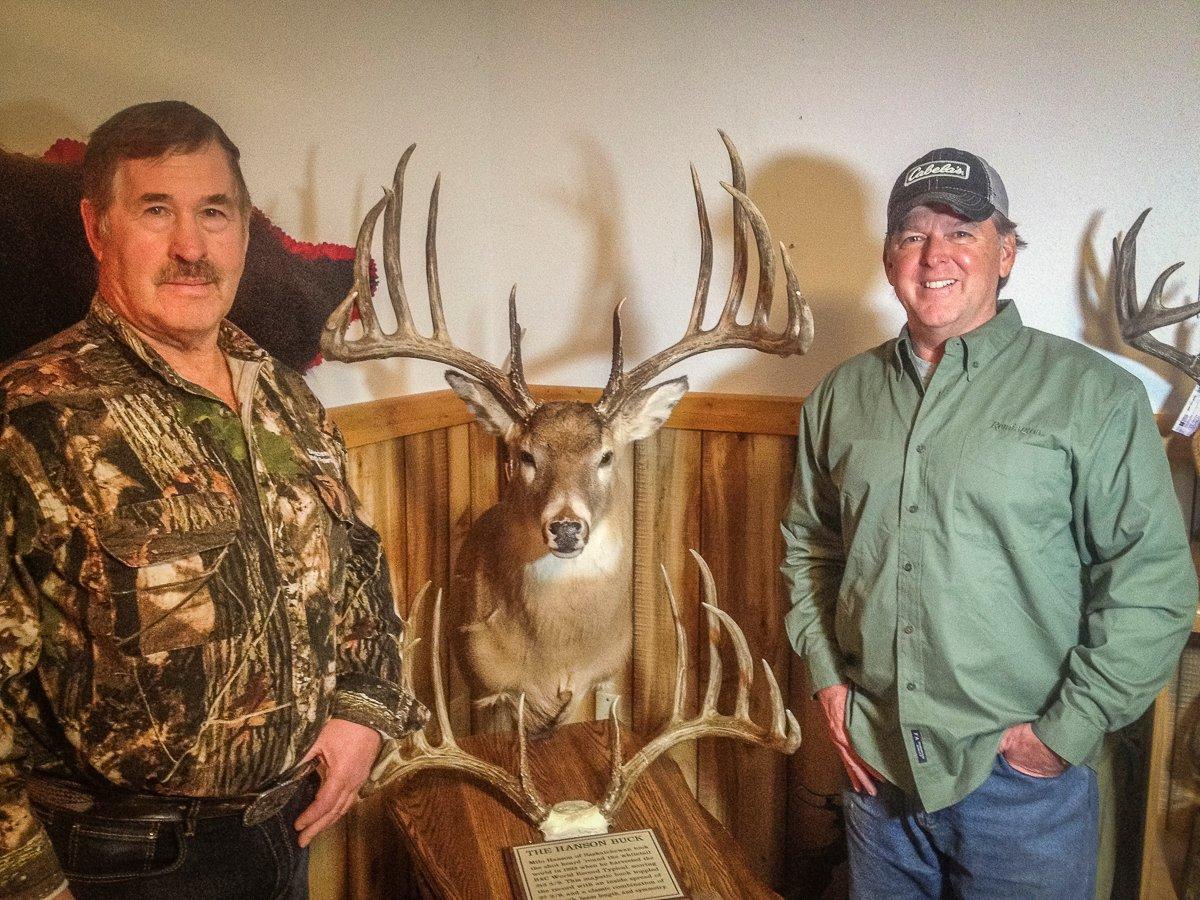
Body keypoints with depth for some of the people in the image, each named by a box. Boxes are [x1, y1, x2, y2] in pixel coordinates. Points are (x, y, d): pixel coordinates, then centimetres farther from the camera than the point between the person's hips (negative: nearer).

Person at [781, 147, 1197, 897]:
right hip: (875, 766, 4)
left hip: (1022, 782, -3)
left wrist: (1066, 730, -12)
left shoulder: (1092, 393, -8)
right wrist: (828, 679, 4)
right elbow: (809, 547, 12)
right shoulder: (843, 395, 4)